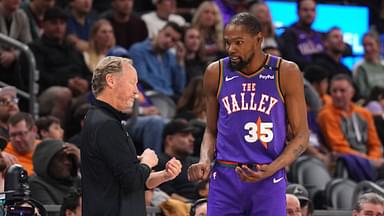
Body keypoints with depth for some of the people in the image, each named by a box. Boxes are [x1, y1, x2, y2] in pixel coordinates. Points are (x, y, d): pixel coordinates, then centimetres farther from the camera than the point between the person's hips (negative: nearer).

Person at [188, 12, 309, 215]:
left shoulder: (286, 73, -4)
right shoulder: (216, 73, 3)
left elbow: (301, 135, 0)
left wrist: (272, 169, -15)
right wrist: (205, 161, -4)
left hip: (269, 182, -2)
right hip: (225, 178, 2)